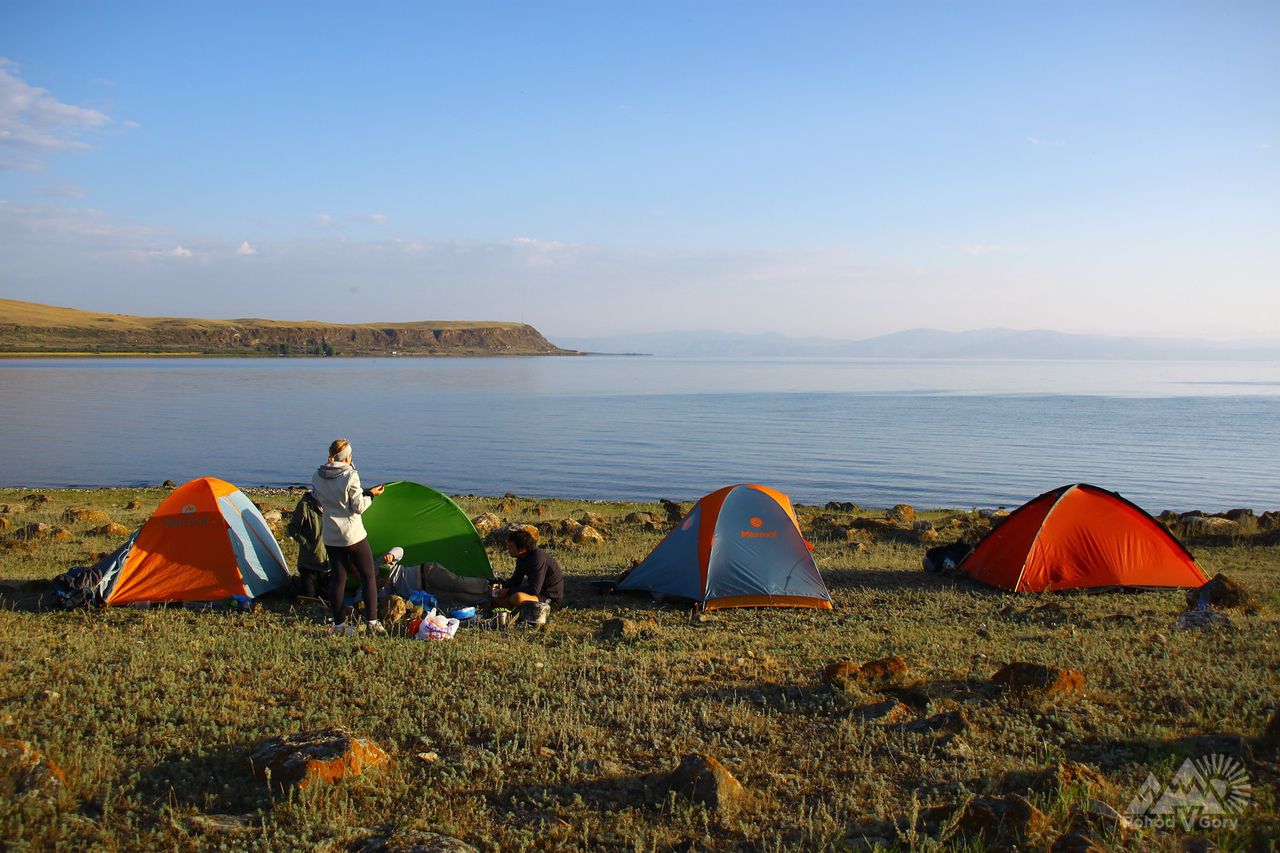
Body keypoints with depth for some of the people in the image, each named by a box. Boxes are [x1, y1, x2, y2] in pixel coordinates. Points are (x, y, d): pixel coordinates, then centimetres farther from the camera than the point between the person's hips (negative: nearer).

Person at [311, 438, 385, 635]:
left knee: (337, 578, 11)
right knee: (368, 575, 7)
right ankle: (373, 622, 5)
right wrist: (371, 494, 1)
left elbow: (320, 503, 12)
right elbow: (358, 507, -14)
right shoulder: (350, 476, -16)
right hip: (353, 535, -5)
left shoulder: (317, 477, 1)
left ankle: (339, 625, 13)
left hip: (330, 536, 5)